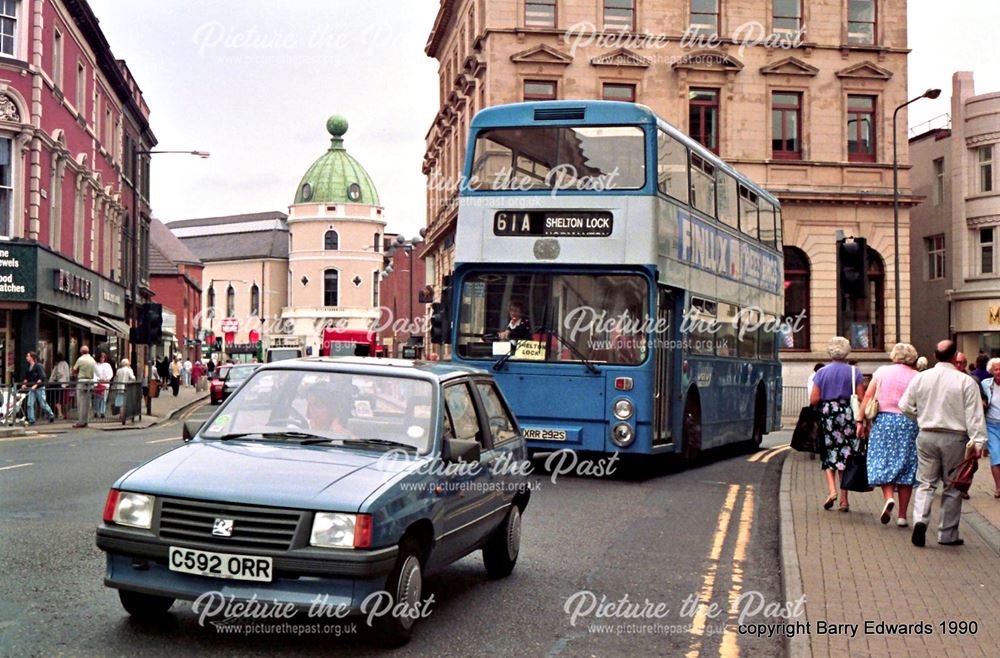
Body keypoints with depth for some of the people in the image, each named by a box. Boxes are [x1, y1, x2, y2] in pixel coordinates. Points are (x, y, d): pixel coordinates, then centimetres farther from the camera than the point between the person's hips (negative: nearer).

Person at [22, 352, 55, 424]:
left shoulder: (38, 366, -11)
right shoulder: (29, 367, 11)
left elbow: (42, 377, -17)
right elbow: (27, 377, 23)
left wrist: (35, 385, -23)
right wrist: (25, 384, 7)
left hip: (39, 388, -7)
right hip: (31, 389, 7)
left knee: (43, 404, 2)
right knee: (30, 404, -3)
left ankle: (51, 415, 22)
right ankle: (31, 420, 0)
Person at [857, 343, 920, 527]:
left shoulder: (882, 371, 5)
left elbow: (867, 397, 0)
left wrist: (861, 421, 4)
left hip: (883, 420, 0)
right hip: (908, 422, 0)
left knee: (883, 462, 8)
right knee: (906, 465, 6)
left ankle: (888, 497, -19)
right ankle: (902, 515, 7)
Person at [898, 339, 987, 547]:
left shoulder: (920, 378, 0)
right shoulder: (965, 381, -9)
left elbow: (905, 407, 7)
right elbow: (974, 415, -11)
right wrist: (977, 442, -9)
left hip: (927, 436, 2)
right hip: (955, 438, -2)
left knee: (926, 483, 10)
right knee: (952, 487, 9)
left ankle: (920, 520, -14)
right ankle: (948, 534, 14)